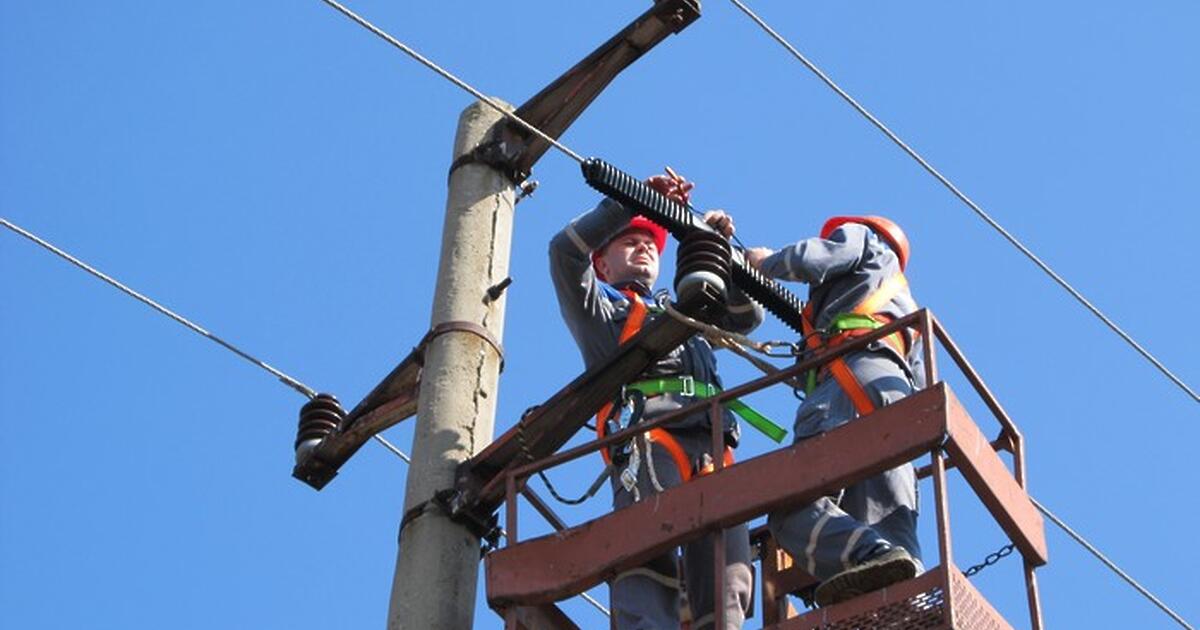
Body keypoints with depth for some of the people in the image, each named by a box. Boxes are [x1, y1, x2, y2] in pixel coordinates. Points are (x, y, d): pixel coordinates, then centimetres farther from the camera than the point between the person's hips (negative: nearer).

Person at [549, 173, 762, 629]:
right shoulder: (596, 308, 28)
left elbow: (747, 315, 32)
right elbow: (566, 249, 11)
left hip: (710, 443, 5)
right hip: (646, 436, -5)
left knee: (726, 572, -17)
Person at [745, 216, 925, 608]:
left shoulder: (864, 240, 26)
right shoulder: (904, 303, 46)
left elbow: (808, 258, 5)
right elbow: (919, 386, 37)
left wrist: (765, 262, 24)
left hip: (857, 370, -8)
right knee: (889, 527, -11)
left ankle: (872, 557, -49)